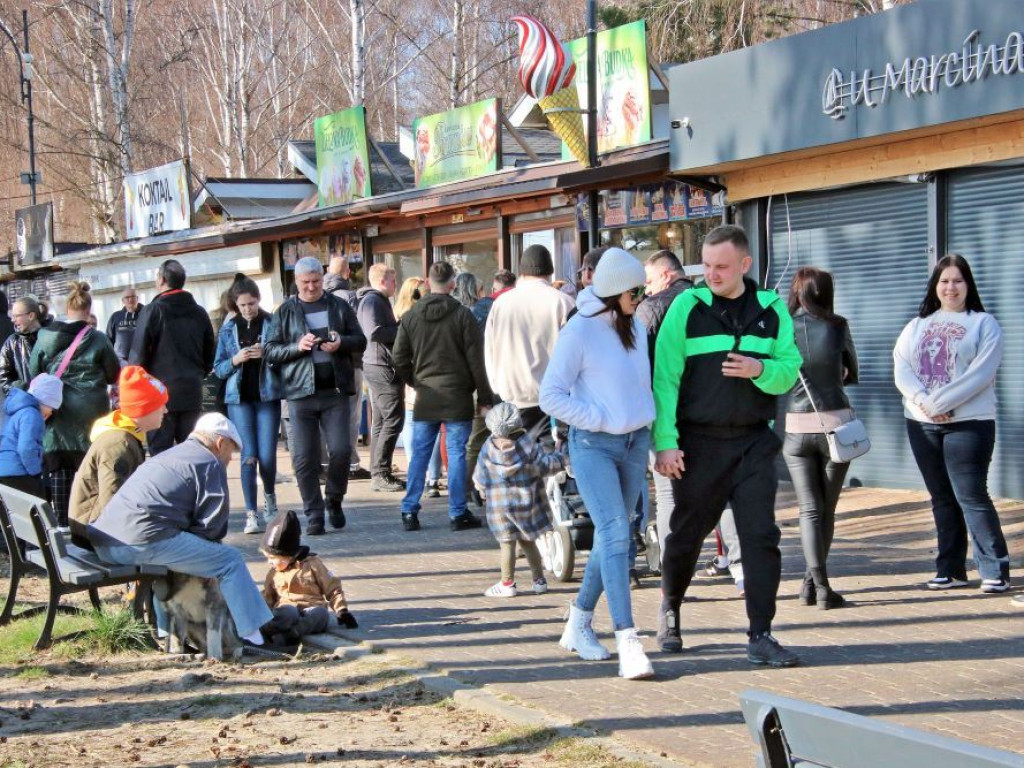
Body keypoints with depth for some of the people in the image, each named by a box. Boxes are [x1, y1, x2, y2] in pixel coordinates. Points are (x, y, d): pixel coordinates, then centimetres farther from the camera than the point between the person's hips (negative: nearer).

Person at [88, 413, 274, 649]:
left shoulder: (169, 456, 31)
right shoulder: (210, 463, 5)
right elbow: (212, 526, -2)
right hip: (144, 541, -9)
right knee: (230, 561, -2)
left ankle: (167, 634, 40)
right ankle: (255, 637, -3)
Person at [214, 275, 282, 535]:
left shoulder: (273, 324, 1)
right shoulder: (228, 329, 7)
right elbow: (219, 368, 9)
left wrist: (267, 354, -17)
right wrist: (235, 360, -10)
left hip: (267, 396, -1)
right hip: (239, 398, 1)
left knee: (267, 456, -3)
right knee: (249, 456, -6)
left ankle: (270, 496, 28)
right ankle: (252, 514, -2)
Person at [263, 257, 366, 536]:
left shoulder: (339, 307, 10)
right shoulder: (285, 312, 8)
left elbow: (360, 341, 11)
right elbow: (269, 351, 4)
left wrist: (341, 343, -10)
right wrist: (297, 347, -13)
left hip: (335, 390, 0)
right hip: (300, 392, 0)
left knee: (340, 450, -7)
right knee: (304, 458, 0)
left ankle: (334, 500, 17)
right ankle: (313, 516, 9)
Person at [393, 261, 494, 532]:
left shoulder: (410, 316, 2)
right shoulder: (462, 315, -8)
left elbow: (400, 359, 3)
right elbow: (476, 360, -7)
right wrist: (484, 396, 0)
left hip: (425, 397, 3)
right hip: (457, 397, -3)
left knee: (419, 454, 8)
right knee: (456, 454, 2)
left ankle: (409, 511, 7)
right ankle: (458, 514, 4)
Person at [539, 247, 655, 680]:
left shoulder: (635, 328, 10)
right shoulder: (579, 331, -11)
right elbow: (551, 396, -12)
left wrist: (646, 422, 11)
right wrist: (599, 419, -14)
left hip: (635, 444, 7)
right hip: (594, 445, -7)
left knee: (612, 535, 12)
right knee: (615, 534, -18)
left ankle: (579, 625, 27)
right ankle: (627, 642, -22)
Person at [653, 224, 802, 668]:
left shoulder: (772, 310, 5)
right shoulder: (687, 307, -3)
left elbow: (789, 371, 5)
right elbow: (665, 377, -7)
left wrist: (760, 370, -17)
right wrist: (665, 441, -13)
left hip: (754, 442, 2)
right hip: (698, 442, -2)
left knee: (761, 535, -5)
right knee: (687, 533, 10)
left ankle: (761, 636, 0)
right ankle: (669, 611, 34)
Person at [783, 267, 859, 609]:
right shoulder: (837, 326, -3)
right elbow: (851, 373, 11)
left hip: (797, 427, 0)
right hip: (836, 424, 0)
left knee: (809, 509, 5)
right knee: (827, 508, 13)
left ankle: (819, 584, -6)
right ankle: (813, 581, 18)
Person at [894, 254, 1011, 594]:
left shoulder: (983, 324, -1)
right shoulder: (917, 326, 14)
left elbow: (979, 374, -13)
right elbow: (901, 368, 3)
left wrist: (938, 403, -18)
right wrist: (922, 400, -15)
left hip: (968, 423, -5)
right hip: (921, 425, 5)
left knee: (971, 496, -9)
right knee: (942, 499, 9)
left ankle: (995, 569, -4)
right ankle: (951, 569, 15)